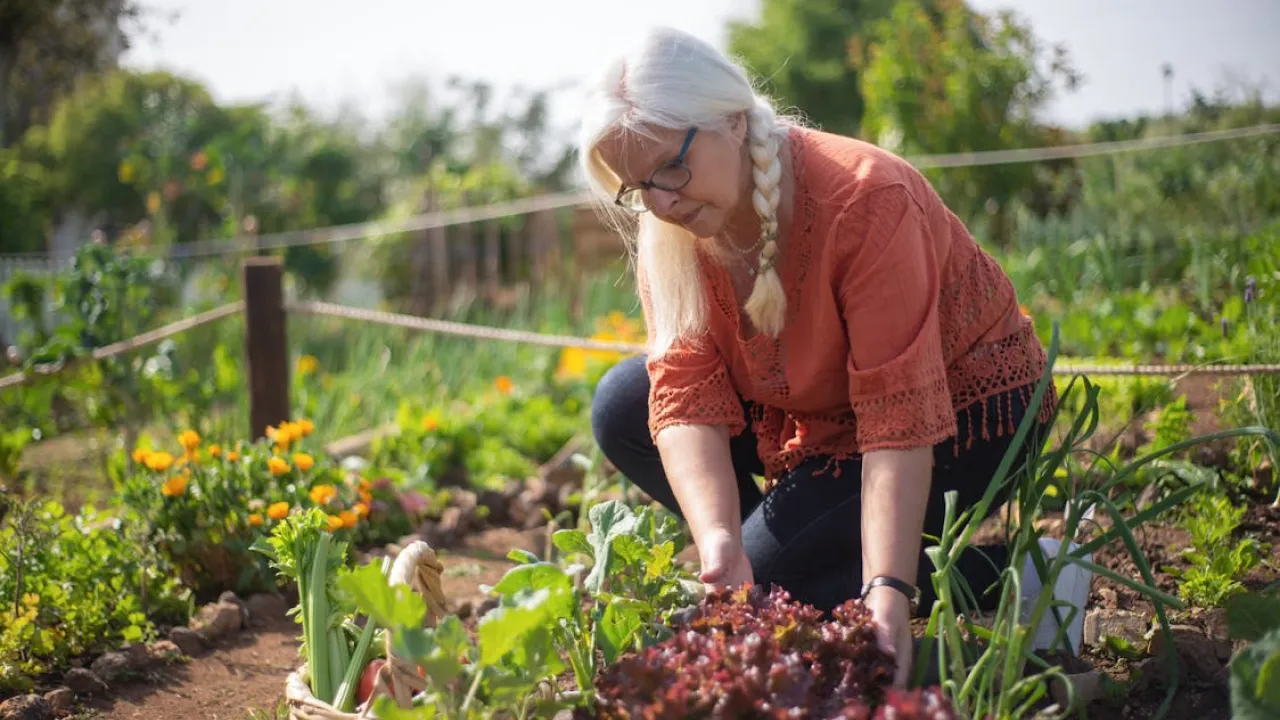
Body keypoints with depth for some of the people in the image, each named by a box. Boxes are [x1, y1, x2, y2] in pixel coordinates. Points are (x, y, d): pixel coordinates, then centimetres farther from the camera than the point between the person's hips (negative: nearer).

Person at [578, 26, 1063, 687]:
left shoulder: (865, 199, -32)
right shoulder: (667, 229, -13)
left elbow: (901, 420, -35)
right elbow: (687, 398, -21)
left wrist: (888, 591, -42)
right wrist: (718, 542, -38)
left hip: (962, 413, -7)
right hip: (821, 412, 7)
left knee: (770, 576, -22)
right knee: (622, 409, -8)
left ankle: (1009, 575, -8)